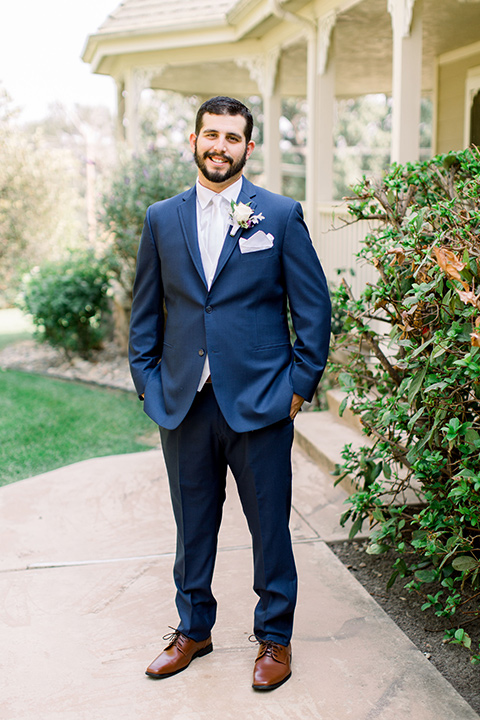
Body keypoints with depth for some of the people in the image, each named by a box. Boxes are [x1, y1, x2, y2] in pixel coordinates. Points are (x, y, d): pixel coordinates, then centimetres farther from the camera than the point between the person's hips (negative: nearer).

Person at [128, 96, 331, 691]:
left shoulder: (282, 215, -1)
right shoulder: (161, 219, 7)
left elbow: (314, 306, 0)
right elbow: (145, 312, 12)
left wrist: (300, 385, -4)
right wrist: (147, 384, 5)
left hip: (259, 403, -2)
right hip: (183, 405, 3)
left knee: (269, 526, 8)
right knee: (193, 525, 15)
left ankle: (274, 638, 27)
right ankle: (192, 629, 33)